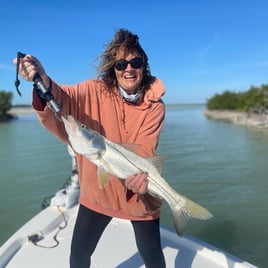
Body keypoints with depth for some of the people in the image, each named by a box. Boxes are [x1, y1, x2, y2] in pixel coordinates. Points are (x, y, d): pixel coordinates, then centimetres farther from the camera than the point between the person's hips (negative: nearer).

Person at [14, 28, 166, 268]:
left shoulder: (154, 105, -10)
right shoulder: (96, 91, -9)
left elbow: (145, 149, -17)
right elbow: (65, 98, -24)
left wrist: (139, 175, -37)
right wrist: (43, 82, -46)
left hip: (139, 194, 0)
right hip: (98, 189, 1)